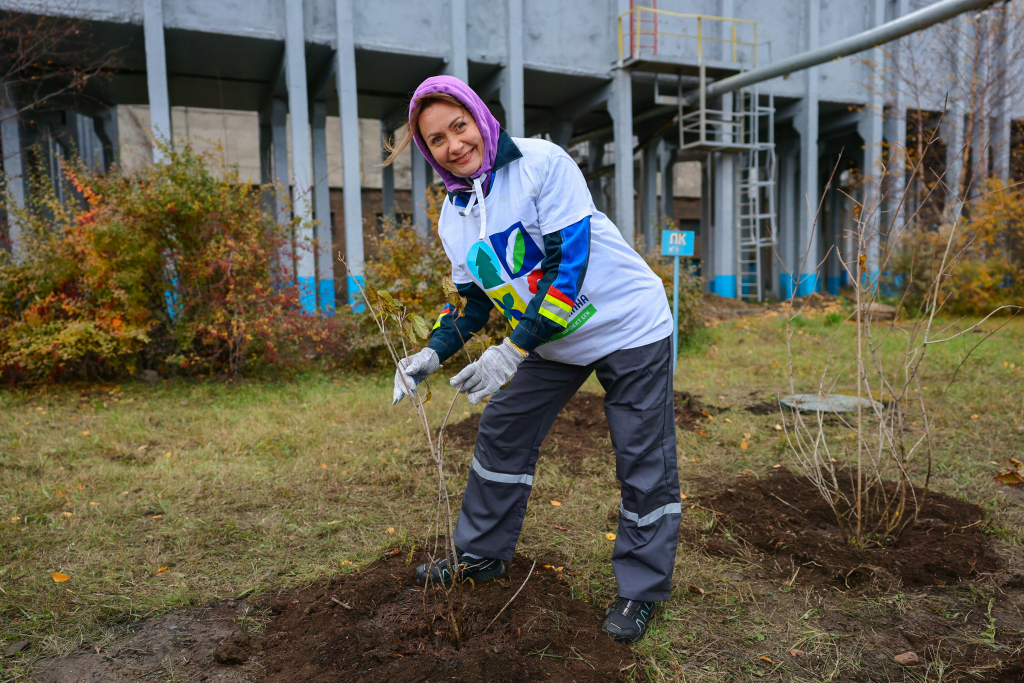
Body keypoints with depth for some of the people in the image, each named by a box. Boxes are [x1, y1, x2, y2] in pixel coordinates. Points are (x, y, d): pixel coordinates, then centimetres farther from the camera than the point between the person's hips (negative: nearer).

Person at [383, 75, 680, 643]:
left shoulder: (541, 162, -20)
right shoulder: (453, 217, 1)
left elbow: (569, 265, -26)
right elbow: (475, 298, 9)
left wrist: (513, 350, -30)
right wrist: (434, 352, -7)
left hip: (629, 327, -6)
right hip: (551, 341, 7)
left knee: (644, 463, 0)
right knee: (501, 432, 11)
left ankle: (641, 590, 20)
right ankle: (481, 555, 31)